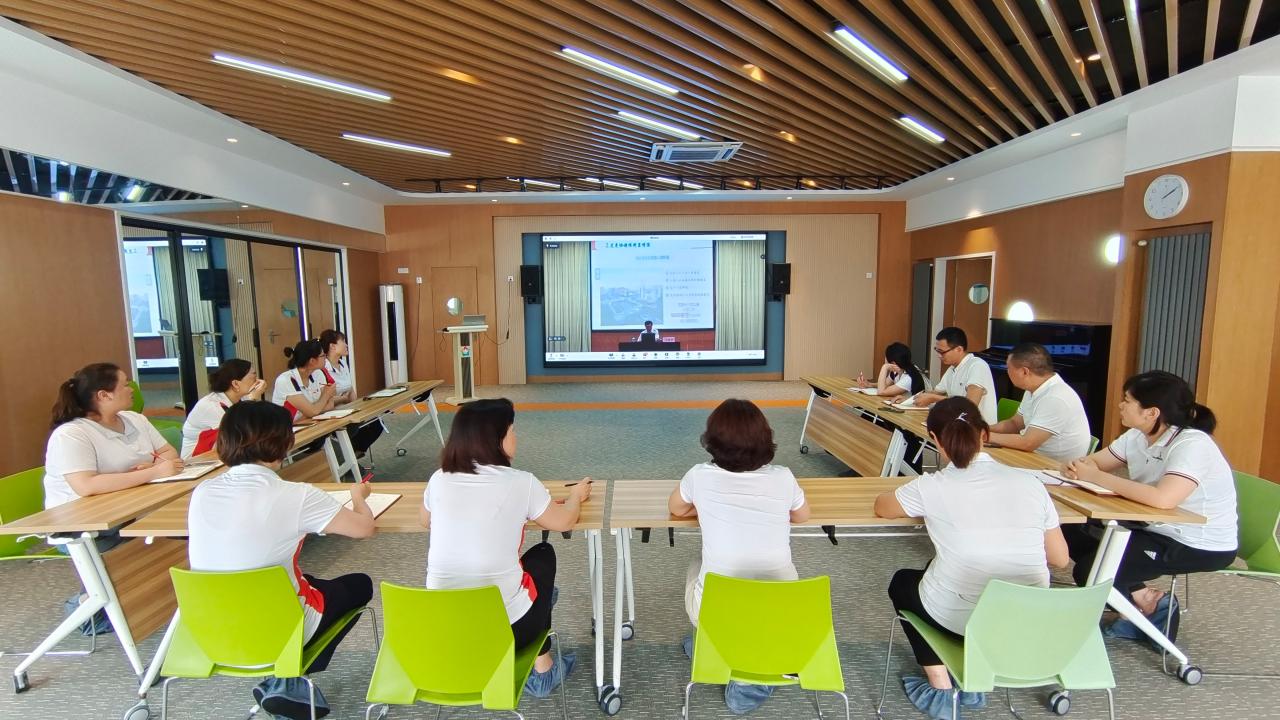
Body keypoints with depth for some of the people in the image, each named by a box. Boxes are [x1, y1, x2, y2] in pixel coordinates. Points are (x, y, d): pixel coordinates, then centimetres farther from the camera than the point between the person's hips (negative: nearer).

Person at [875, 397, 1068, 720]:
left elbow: (881, 507, 5)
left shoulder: (932, 487, -14)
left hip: (961, 618, -4)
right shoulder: (1029, 482, -4)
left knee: (902, 582, 27)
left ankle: (940, 690, 21)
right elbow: (1060, 559, 3)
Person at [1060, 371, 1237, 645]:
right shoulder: (1137, 437, -1)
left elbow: (1162, 499, -39)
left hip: (1201, 547, -8)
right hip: (1156, 528, 8)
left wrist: (1097, 477, -32)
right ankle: (1144, 597, 8)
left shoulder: (1191, 445, -25)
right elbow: (1093, 462, 1)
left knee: (1091, 570, -16)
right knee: (1074, 536, 1)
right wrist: (1076, 467, -23)